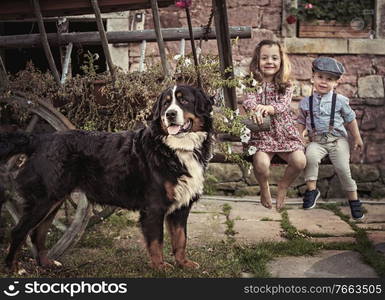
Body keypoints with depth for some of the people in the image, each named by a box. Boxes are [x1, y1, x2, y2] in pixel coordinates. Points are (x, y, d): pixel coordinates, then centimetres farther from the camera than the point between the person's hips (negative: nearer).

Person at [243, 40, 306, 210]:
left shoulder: (286, 86, 6)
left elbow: (283, 105, -12)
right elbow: (248, 100, -16)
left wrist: (268, 108, -34)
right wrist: (254, 110, -41)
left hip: (284, 132, 2)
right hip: (261, 133, -2)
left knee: (300, 161, -20)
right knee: (261, 163, -28)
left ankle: (283, 187, 12)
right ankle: (264, 188, 9)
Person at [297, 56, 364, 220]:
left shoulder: (340, 100, -3)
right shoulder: (306, 102, 2)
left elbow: (350, 119, 7)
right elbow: (301, 121, 13)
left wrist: (357, 138, 10)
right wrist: (299, 136, -2)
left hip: (338, 139, -1)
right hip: (316, 141, 1)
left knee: (342, 168, -10)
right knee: (311, 155, -30)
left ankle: (353, 199, 12)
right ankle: (311, 189, -14)